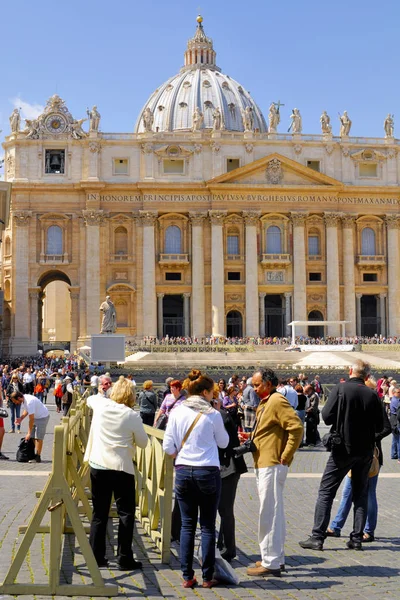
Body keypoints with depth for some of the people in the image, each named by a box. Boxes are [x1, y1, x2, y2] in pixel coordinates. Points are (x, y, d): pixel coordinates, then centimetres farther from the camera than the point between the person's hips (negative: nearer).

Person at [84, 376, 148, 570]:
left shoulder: (100, 405, -1)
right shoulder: (132, 416, -11)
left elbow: (90, 398, 23)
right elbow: (143, 443, 0)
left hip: (98, 465, 4)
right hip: (122, 468, -4)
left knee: (99, 514, 13)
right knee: (126, 513, 6)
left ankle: (96, 556, 14)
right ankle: (124, 558, 5)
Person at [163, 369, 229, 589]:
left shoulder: (177, 412, 1)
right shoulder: (213, 415, -5)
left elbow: (168, 447, 1)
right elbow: (223, 442, 9)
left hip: (183, 472, 2)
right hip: (208, 472, -2)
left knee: (187, 525, 9)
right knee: (207, 526, 5)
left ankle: (187, 577, 9)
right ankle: (207, 577, 8)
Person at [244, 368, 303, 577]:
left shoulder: (278, 401, -13)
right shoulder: (265, 403, 18)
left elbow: (296, 428, -22)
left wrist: (285, 457, -20)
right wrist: (250, 437, 10)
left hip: (272, 465, -11)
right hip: (263, 464, 11)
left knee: (269, 514, -8)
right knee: (273, 513, 15)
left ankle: (271, 563, -4)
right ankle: (276, 558, 24)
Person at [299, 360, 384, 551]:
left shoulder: (341, 389, -11)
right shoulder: (373, 395, -3)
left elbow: (327, 417, -14)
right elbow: (379, 426, 2)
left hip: (343, 449, -3)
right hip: (365, 451, 3)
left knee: (326, 492, 3)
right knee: (360, 494, 14)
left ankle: (317, 537, -1)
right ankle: (357, 538, 13)